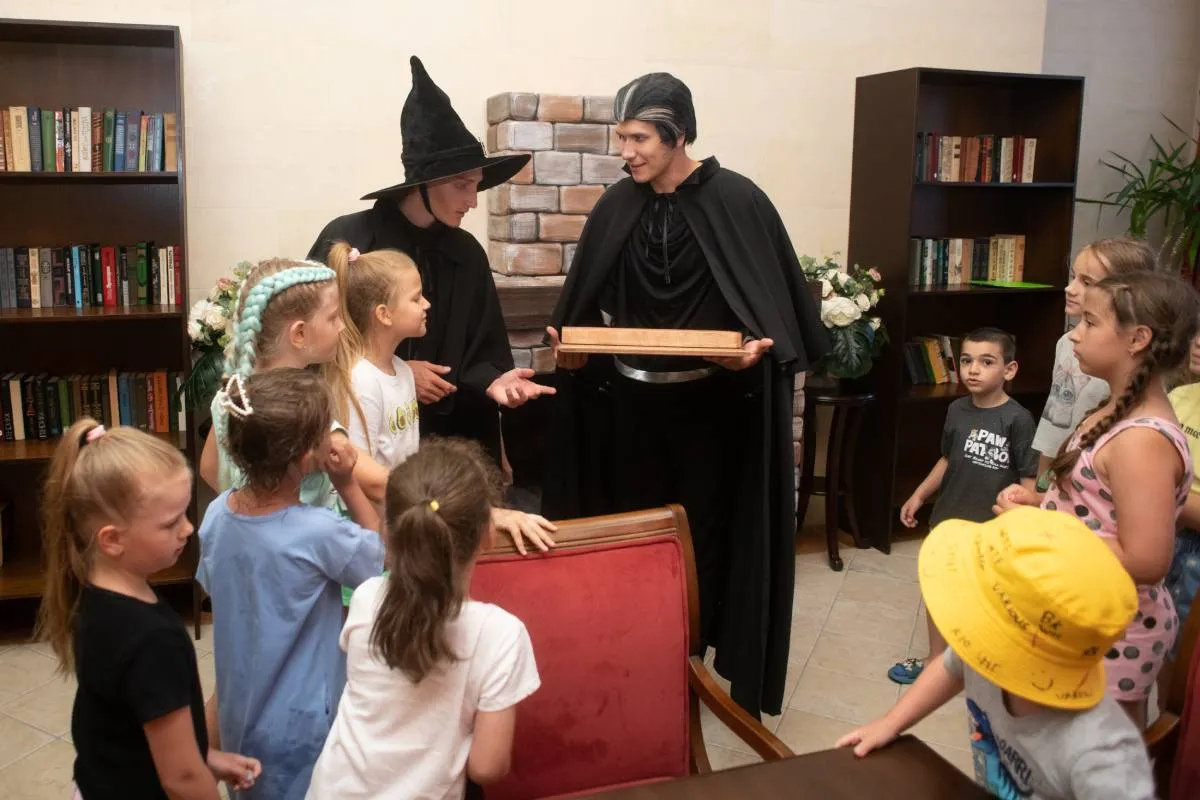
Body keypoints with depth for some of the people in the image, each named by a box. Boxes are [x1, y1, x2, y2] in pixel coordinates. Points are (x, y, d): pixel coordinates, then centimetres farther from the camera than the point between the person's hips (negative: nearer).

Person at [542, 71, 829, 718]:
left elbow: (775, 299, -6)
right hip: (629, 403, 4)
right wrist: (570, 345, -9)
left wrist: (759, 347, -23)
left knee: (702, 537, 7)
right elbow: (589, 305, 8)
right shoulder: (617, 206, 3)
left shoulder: (737, 200, -9)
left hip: (710, 405, -3)